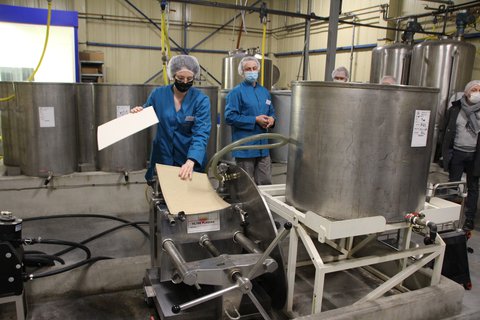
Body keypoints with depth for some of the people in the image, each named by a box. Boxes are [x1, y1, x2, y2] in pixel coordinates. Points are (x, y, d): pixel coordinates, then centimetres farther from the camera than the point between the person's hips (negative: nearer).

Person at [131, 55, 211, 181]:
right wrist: (139, 113, -14)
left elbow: (201, 134, -21)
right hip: (163, 157, 2)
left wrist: (191, 161, -36)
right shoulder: (158, 94, -5)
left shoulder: (201, 100, -12)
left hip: (192, 159, -1)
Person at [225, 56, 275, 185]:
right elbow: (230, 117, -15)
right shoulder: (236, 92, -7)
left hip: (263, 145, 6)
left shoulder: (264, 92, 13)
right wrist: (255, 120, -16)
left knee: (266, 183, 10)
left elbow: (271, 112, 22)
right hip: (245, 148, -6)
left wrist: (271, 119, -3)